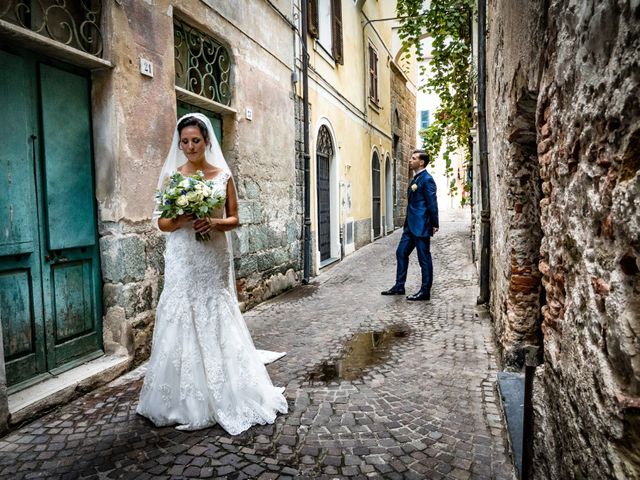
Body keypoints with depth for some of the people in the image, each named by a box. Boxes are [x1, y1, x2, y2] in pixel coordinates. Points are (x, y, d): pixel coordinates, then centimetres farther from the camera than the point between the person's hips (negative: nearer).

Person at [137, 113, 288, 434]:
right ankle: (188, 400, 15)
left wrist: (215, 223, -14)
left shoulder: (223, 175, 5)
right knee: (183, 322, 1)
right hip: (183, 260, 0)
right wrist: (182, 220, -16)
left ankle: (224, 395, 19)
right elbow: (162, 223, 3)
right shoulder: (171, 176, 4)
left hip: (214, 258, 0)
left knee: (217, 321, 4)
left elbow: (234, 218, 6)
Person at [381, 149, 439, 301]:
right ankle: (399, 286, 24)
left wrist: (434, 225, -15)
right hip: (411, 225, 10)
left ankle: (425, 292, 11)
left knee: (424, 258, 1)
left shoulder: (427, 179, -13)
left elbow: (432, 203, -15)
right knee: (401, 253, 14)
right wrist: (408, 223, 16)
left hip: (421, 226, -10)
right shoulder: (415, 178, 14)